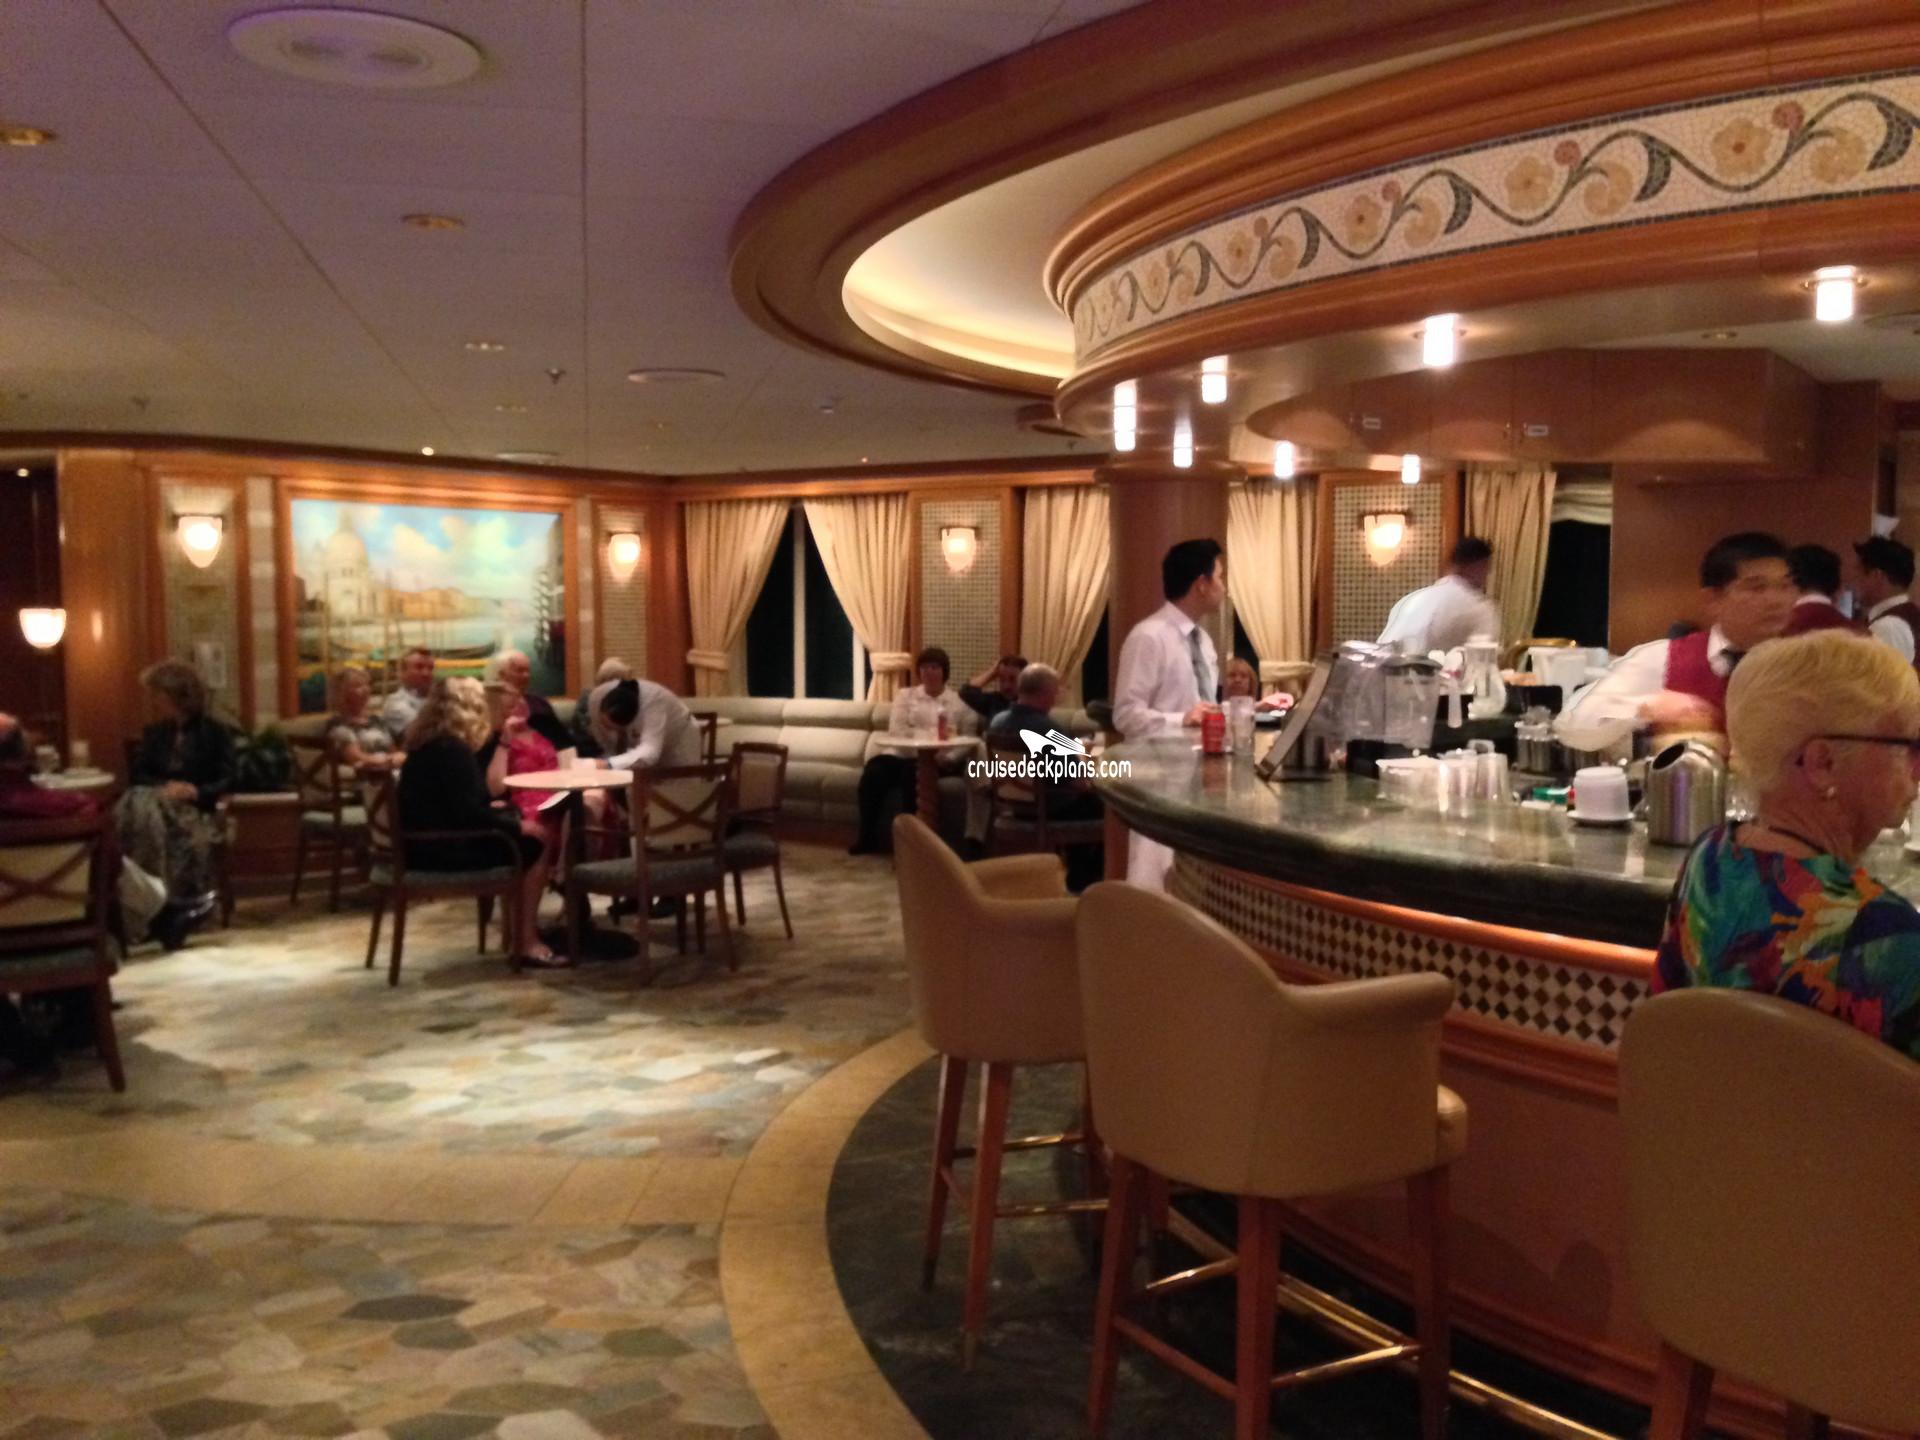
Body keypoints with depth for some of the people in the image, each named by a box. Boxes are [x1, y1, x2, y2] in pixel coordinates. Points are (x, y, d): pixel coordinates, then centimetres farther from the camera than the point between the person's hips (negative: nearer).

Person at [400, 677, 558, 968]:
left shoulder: (432, 744, 14)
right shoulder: (452, 749, -18)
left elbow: (486, 791, 16)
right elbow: (468, 813, -24)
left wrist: (505, 742, 20)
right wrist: (519, 826, -11)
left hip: (429, 843, 10)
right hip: (441, 849, -10)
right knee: (534, 843, -6)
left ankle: (524, 932, 14)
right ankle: (526, 943, -4)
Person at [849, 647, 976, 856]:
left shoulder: (960, 702, 13)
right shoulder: (905, 695, 18)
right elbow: (897, 731, 2)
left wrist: (946, 758, -18)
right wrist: (933, 735, -11)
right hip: (903, 753, 2)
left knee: (911, 772, -36)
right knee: (874, 772, -29)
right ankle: (867, 837, -14)